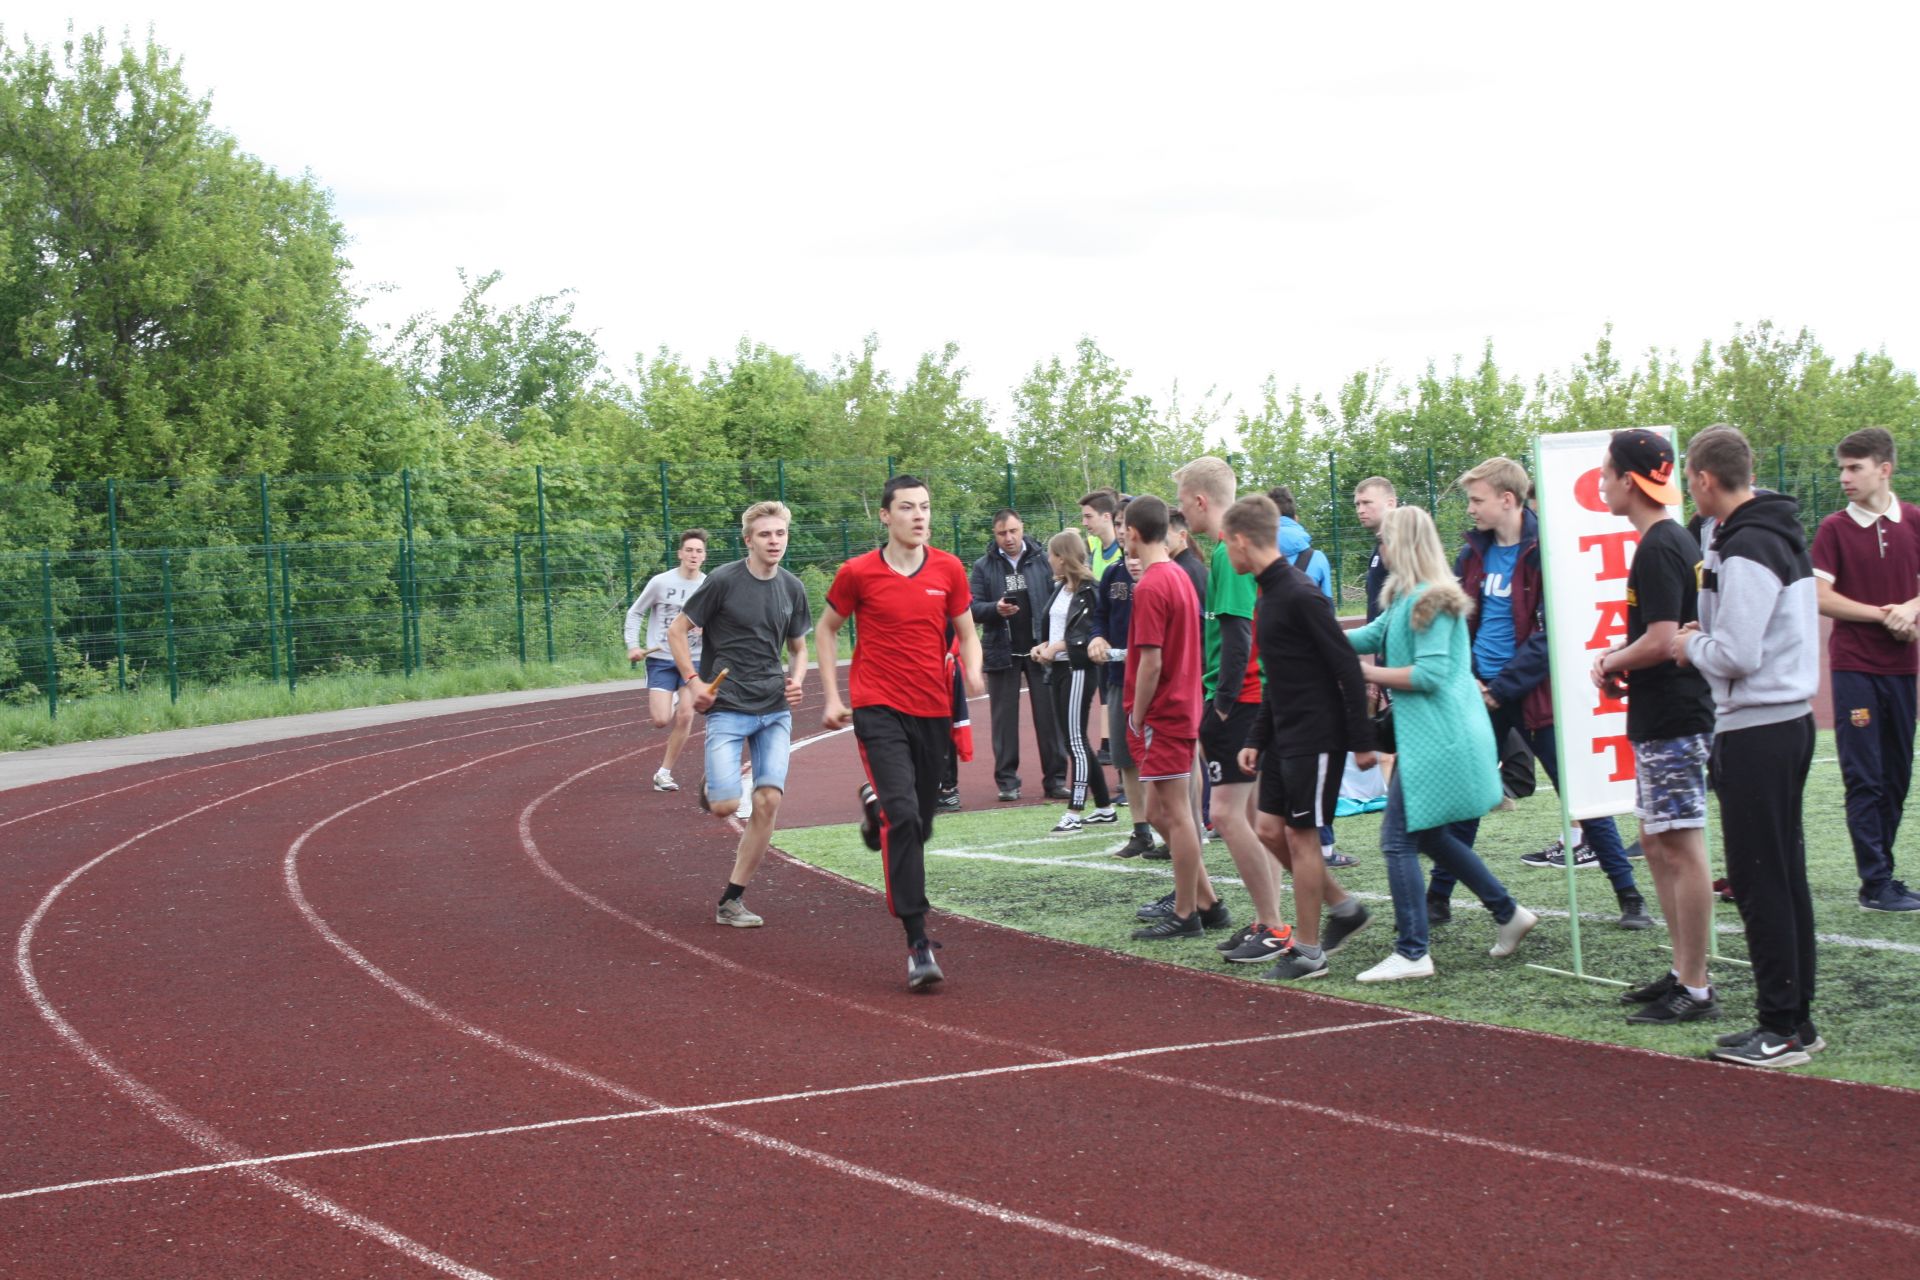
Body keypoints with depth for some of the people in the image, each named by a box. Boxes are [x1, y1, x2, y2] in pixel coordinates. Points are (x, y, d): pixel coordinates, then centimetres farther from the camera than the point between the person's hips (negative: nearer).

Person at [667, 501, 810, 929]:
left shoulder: (792, 589, 8)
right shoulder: (724, 581, -7)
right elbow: (677, 631, 0)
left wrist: (796, 680, 0)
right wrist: (693, 681, -10)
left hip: (775, 709, 4)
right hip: (728, 707, -4)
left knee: (768, 800, -7)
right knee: (726, 806, -14)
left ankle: (732, 900, 4)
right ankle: (710, 788, 27)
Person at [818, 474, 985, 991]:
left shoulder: (949, 570, 5)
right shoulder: (858, 573, -3)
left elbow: (967, 633, 14)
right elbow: (826, 629, 11)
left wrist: (972, 672, -8)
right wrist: (832, 697, 5)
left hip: (934, 711, 4)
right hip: (879, 709, -4)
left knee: (918, 826, 12)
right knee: (903, 817, -18)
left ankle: (877, 805, 51)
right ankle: (918, 943, -19)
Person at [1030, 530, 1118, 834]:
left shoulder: (1087, 590, -12)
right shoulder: (1061, 588, 15)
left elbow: (1090, 633, -17)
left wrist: (1056, 647, -18)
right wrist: (1043, 646, 5)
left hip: (1078, 669, -10)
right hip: (1059, 669, 10)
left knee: (1075, 741, -8)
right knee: (1074, 742, 11)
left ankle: (1074, 814, -6)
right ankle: (1104, 808, 19)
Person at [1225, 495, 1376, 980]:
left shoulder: (1300, 595, -18)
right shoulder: (1269, 593, 12)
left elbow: (1347, 667, -19)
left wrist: (1362, 741, -19)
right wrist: (1256, 739, 19)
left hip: (1317, 736, -9)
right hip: (1285, 736, 9)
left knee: (1300, 835, -4)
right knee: (1269, 830, 10)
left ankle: (1308, 953, 5)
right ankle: (1345, 907, 23)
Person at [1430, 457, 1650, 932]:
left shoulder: (1544, 552, -11)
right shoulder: (1474, 552, 7)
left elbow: (1549, 635, -15)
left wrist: (1501, 687, -17)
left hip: (1532, 694, -6)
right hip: (1482, 693, 6)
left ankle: (1629, 896, 7)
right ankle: (1437, 898, 20)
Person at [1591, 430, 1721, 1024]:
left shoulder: (1657, 548, -17)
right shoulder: (1678, 540, 14)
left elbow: (1661, 641, -23)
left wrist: (1611, 665, -6)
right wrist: (1615, 655, 9)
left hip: (1670, 720, -11)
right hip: (1668, 716, 11)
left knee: (1682, 847, -7)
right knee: (1657, 842, 16)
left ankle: (1696, 990, -4)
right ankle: (1684, 971, 22)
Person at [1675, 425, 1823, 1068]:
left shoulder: (1747, 551, -18)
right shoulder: (1781, 533, 13)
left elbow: (1736, 656, -22)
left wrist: (1691, 645, -4)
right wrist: (1706, 637, 6)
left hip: (1757, 731, -10)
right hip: (1789, 719, 10)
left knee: (1760, 881, -5)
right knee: (1785, 876, 13)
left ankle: (1783, 1028, -1)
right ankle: (1797, 1017, 19)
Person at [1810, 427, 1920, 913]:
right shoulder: (1834, 529, -3)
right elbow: (1820, 597, -9)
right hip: (1854, 667, -4)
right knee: (1864, 778, -4)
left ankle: (1880, 869, 18)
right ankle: (1876, 884, -2)